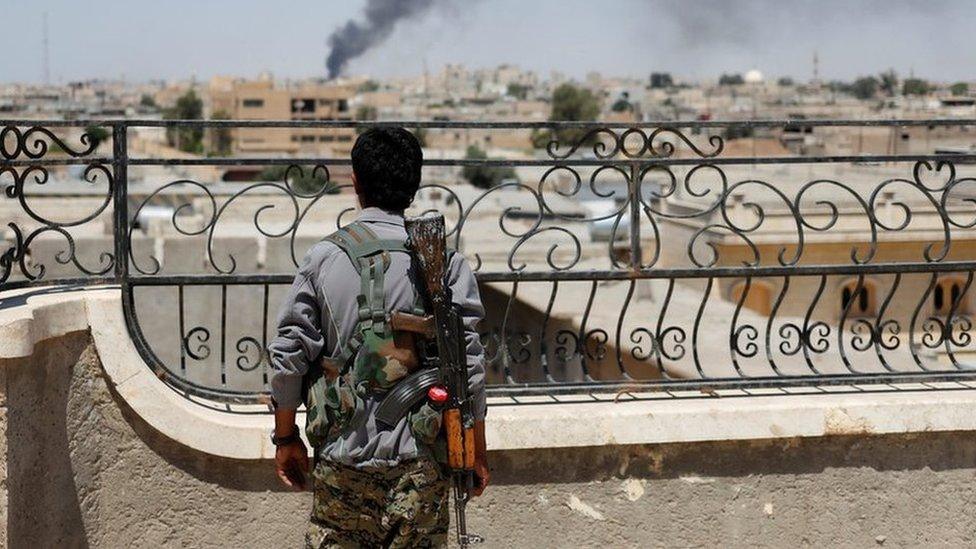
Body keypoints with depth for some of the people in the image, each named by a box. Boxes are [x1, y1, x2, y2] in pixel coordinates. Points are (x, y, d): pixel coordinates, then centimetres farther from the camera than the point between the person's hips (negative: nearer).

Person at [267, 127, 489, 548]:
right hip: (420, 459, -1)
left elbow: (289, 356, -1)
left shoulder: (324, 257, -1)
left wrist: (286, 438, 12)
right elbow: (469, 362, -5)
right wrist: (477, 451, 5)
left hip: (342, 453, 1)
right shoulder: (445, 262, -4)